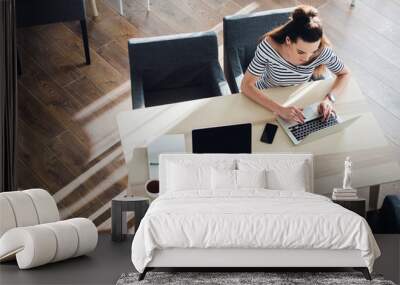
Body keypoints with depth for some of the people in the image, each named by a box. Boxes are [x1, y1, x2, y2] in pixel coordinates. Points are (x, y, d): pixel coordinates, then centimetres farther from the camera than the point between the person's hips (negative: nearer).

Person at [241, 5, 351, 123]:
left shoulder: (322, 51, -25)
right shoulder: (268, 47, -32)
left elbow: (345, 74, -7)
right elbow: (246, 85, -29)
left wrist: (330, 98, -27)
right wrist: (280, 109, -41)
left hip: (297, 100, 2)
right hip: (265, 99, -2)